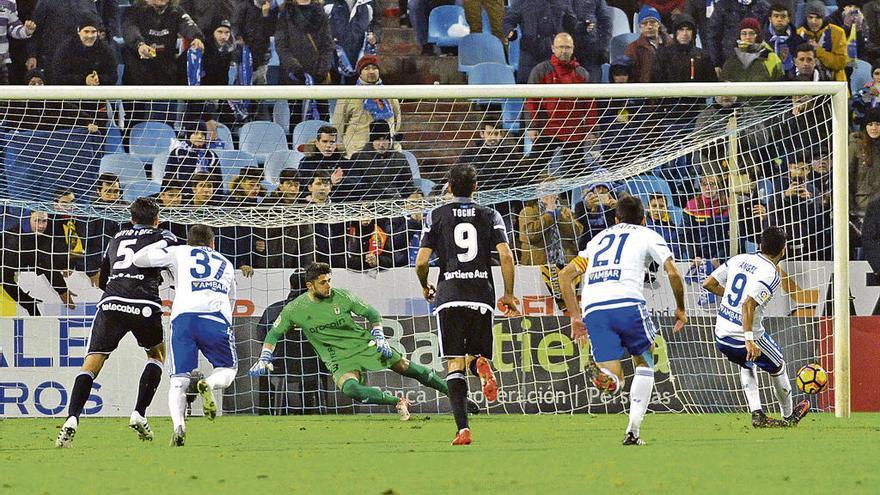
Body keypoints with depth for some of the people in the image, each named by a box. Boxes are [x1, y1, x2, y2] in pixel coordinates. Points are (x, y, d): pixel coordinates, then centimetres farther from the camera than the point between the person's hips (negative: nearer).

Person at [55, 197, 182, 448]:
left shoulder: (117, 238, 29)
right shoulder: (164, 237, 19)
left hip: (111, 304, 2)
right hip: (145, 305, -2)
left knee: (92, 363, 1)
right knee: (157, 354, 25)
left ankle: (72, 418, -21)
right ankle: (139, 414, 12)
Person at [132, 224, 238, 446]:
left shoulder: (179, 253, 21)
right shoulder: (225, 263, 32)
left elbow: (138, 259, 14)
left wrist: (163, 243, 30)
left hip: (183, 317, -1)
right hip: (217, 317, 1)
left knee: (179, 380, 3)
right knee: (228, 368, 19)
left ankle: (178, 423, -23)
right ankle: (209, 384, -17)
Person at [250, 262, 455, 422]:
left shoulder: (342, 297, -6)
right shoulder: (294, 310, -5)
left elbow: (372, 314, 5)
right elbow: (274, 333, 9)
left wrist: (379, 338, -8)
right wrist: (264, 359, 1)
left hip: (364, 344, 1)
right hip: (339, 358, -1)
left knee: (405, 366, -3)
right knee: (349, 388, -33)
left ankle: (449, 390, 12)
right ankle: (397, 402, -22)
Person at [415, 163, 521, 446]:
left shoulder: (436, 216, 6)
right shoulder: (490, 216, 9)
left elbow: (421, 262, 1)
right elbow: (506, 256, -3)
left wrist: (425, 287, 21)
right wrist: (508, 295, 7)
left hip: (449, 297, -1)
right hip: (482, 297, 1)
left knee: (454, 365, -2)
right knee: (476, 356, 16)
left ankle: (462, 428, -17)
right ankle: (481, 365, -24)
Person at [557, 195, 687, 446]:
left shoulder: (599, 239, 31)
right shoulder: (647, 235, 19)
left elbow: (565, 274, 26)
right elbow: (673, 273, 5)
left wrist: (575, 316, 29)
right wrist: (680, 309, 19)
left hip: (593, 308, 3)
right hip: (627, 302, -3)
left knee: (613, 382, 3)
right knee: (644, 364, 21)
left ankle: (602, 373, -35)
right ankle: (633, 430, 7)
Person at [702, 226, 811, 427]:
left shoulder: (739, 260, 4)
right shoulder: (771, 274, -16)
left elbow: (708, 284, 8)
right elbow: (748, 305, -28)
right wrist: (749, 340, -31)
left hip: (720, 337, 6)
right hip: (745, 336, -6)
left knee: (747, 364, 34)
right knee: (778, 366, 22)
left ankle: (757, 413, 20)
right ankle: (788, 416, 38)